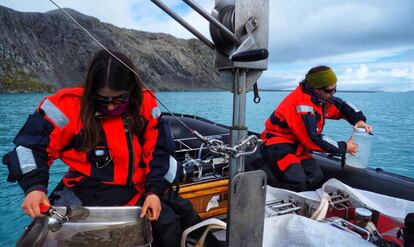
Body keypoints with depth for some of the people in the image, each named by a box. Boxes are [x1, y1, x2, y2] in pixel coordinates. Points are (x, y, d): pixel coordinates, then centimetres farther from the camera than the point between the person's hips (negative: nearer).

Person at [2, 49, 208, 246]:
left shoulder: (145, 103, -7)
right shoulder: (71, 105, -15)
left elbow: (158, 150, -4)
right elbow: (31, 144, -7)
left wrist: (154, 190, -14)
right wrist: (34, 186, -22)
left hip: (143, 186, 5)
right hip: (98, 192, -4)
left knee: (187, 213, 9)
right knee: (167, 224, -17)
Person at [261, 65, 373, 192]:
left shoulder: (320, 96, 3)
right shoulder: (301, 103, -25)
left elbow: (341, 106, 20)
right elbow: (313, 139, -23)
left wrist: (359, 120, 0)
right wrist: (344, 147, -12)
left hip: (297, 145, 9)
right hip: (277, 144, -9)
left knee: (316, 177, -10)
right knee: (297, 182, -28)